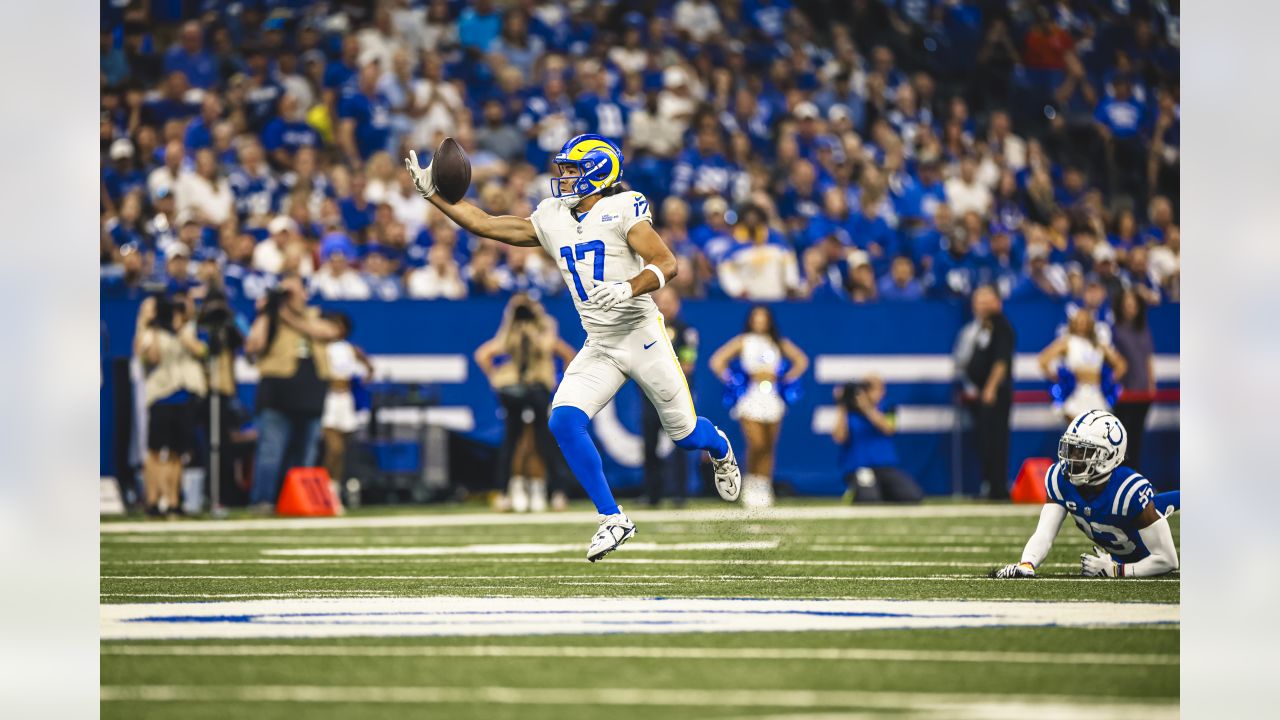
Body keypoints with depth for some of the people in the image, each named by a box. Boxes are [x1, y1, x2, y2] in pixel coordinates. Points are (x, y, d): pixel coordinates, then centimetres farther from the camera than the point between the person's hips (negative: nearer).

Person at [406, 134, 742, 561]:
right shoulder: (552, 219, 7)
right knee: (564, 422, -16)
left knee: (684, 433, 5)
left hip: (642, 336, -5)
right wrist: (432, 192, 4)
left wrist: (627, 289, -35)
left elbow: (666, 264, -19)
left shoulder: (623, 209, -11)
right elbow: (484, 224, 10)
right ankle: (613, 521, -6)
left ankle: (720, 449, 45)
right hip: (598, 348, 5)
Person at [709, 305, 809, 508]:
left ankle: (764, 489, 8)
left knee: (768, 447, 2)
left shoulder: (779, 343, 16)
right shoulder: (742, 342, 8)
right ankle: (750, 485, 2)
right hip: (750, 397, -3)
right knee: (756, 444, -15)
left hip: (773, 398, 3)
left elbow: (801, 360, 21)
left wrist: (787, 380, 10)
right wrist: (731, 381, -1)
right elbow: (717, 361, 4)